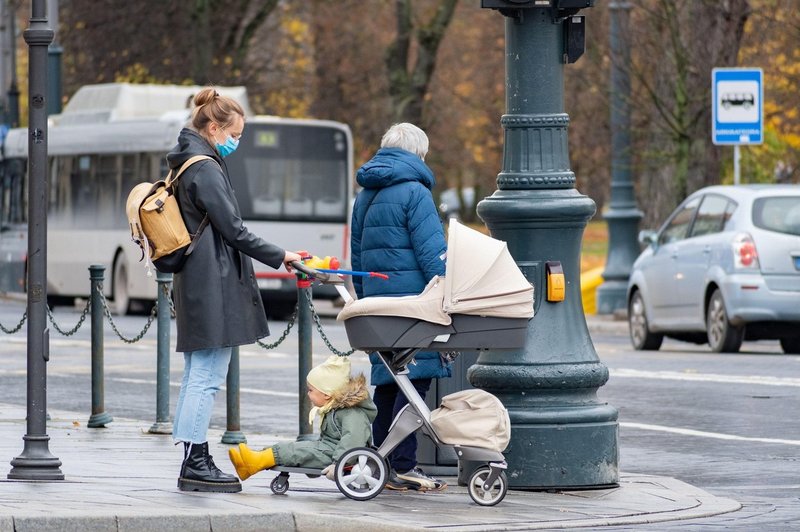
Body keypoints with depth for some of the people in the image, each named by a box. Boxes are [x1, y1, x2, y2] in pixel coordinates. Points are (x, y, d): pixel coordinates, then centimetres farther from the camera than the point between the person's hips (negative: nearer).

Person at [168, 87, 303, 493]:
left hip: (196, 285, 11)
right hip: (214, 287, -11)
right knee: (207, 376, -8)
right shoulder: (205, 170, -14)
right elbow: (232, 230, -16)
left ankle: (193, 463, 14)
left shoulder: (188, 166, 17)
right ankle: (195, 464, -8)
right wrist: (279, 257, -7)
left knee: (196, 376, 11)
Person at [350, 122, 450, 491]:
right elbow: (432, 252, -13)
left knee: (387, 381, 13)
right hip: (413, 298, -8)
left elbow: (357, 255, 22)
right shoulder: (413, 192, -8)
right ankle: (402, 467, -10)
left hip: (377, 300, 8)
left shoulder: (365, 197, 17)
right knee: (415, 379, -7)